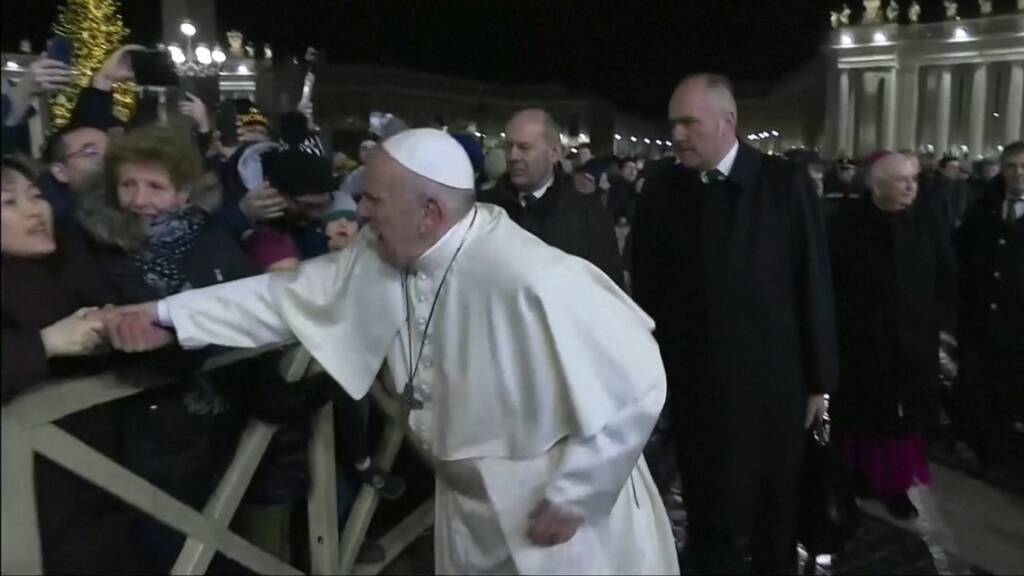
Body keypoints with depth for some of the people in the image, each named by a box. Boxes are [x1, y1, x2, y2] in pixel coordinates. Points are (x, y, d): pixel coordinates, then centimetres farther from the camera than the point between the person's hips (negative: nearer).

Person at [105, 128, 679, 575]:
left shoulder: (529, 281, -32)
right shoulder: (382, 257, -8)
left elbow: (636, 381, -28)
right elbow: (294, 293, 4)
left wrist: (571, 497, -20)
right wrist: (170, 313, 0)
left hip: (553, 515, -6)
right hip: (469, 504, 6)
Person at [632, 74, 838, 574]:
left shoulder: (786, 184, -8)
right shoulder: (661, 190, -2)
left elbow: (814, 287, -5)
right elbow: (647, 289, 0)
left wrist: (818, 380, -3)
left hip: (770, 381, -1)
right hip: (692, 382, 1)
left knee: (773, 513, 17)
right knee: (706, 512, 13)